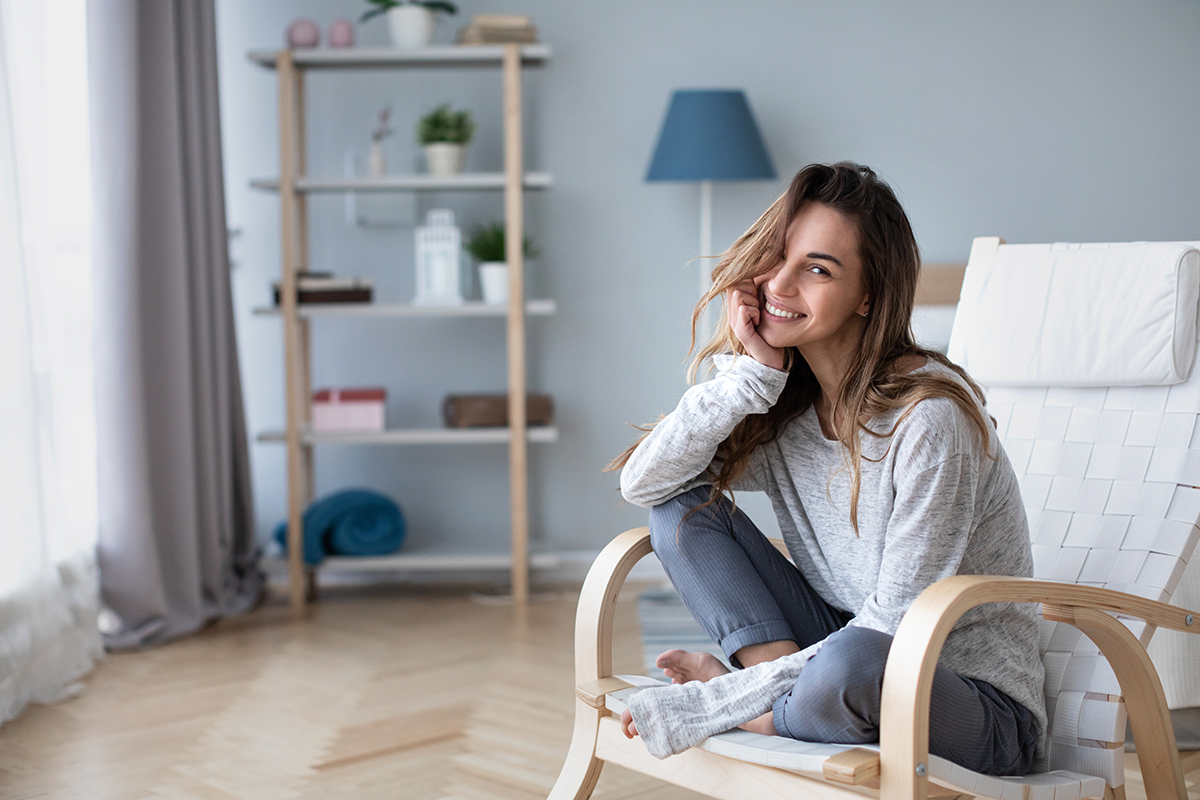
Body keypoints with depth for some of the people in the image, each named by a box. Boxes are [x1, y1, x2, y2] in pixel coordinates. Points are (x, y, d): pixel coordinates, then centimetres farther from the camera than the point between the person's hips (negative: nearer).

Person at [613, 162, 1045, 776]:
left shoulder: (929, 415, -22)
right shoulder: (779, 405, 0)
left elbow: (897, 628, -23)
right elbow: (642, 484, -7)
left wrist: (707, 708, -25)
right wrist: (750, 373, -18)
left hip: (978, 702, -6)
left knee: (854, 664, -41)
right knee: (682, 505, -6)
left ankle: (719, 701, -13)